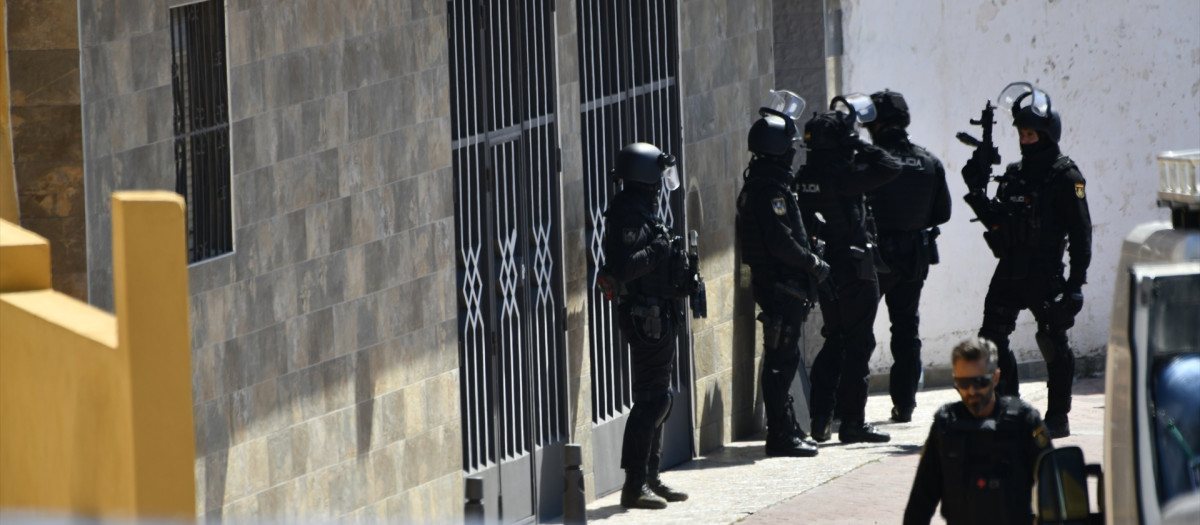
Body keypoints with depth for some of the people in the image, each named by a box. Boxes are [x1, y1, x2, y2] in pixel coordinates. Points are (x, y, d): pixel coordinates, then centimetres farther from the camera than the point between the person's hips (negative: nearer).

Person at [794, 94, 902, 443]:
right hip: (854, 270, -7)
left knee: (834, 341, 18)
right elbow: (890, 167, -21)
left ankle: (821, 419, 14)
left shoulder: (804, 178, 1)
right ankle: (853, 423, 2)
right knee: (858, 344, 1)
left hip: (823, 268, 7)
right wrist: (860, 146, -11)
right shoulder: (843, 177, -19)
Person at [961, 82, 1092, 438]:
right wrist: (977, 191, 3)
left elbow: (1081, 231, -8)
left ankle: (1058, 418, 3)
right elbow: (996, 221, 16)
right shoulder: (1014, 174, 14)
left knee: (1052, 342, -5)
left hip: (1044, 274, -7)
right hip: (1009, 272, 7)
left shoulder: (1065, 176, -6)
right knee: (992, 340, 3)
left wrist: (1077, 279, -13)